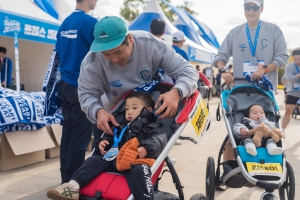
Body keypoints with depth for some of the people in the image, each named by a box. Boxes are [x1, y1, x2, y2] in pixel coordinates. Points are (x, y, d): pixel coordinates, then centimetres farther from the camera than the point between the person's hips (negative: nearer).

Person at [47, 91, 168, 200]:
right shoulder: (121, 126, 31)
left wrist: (147, 148, -26)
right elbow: (109, 136, 38)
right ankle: (74, 185, -23)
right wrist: (103, 142, 14)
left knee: (138, 170, -39)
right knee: (94, 160, -11)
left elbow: (160, 138, -7)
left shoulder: (151, 127, 11)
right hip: (114, 158, 6)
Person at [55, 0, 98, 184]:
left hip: (65, 84, 8)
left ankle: (66, 179, 19)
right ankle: (72, 180, 5)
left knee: (68, 133, 12)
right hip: (83, 87, -8)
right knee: (80, 136, -2)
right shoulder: (91, 22, -12)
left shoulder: (64, 23, 12)